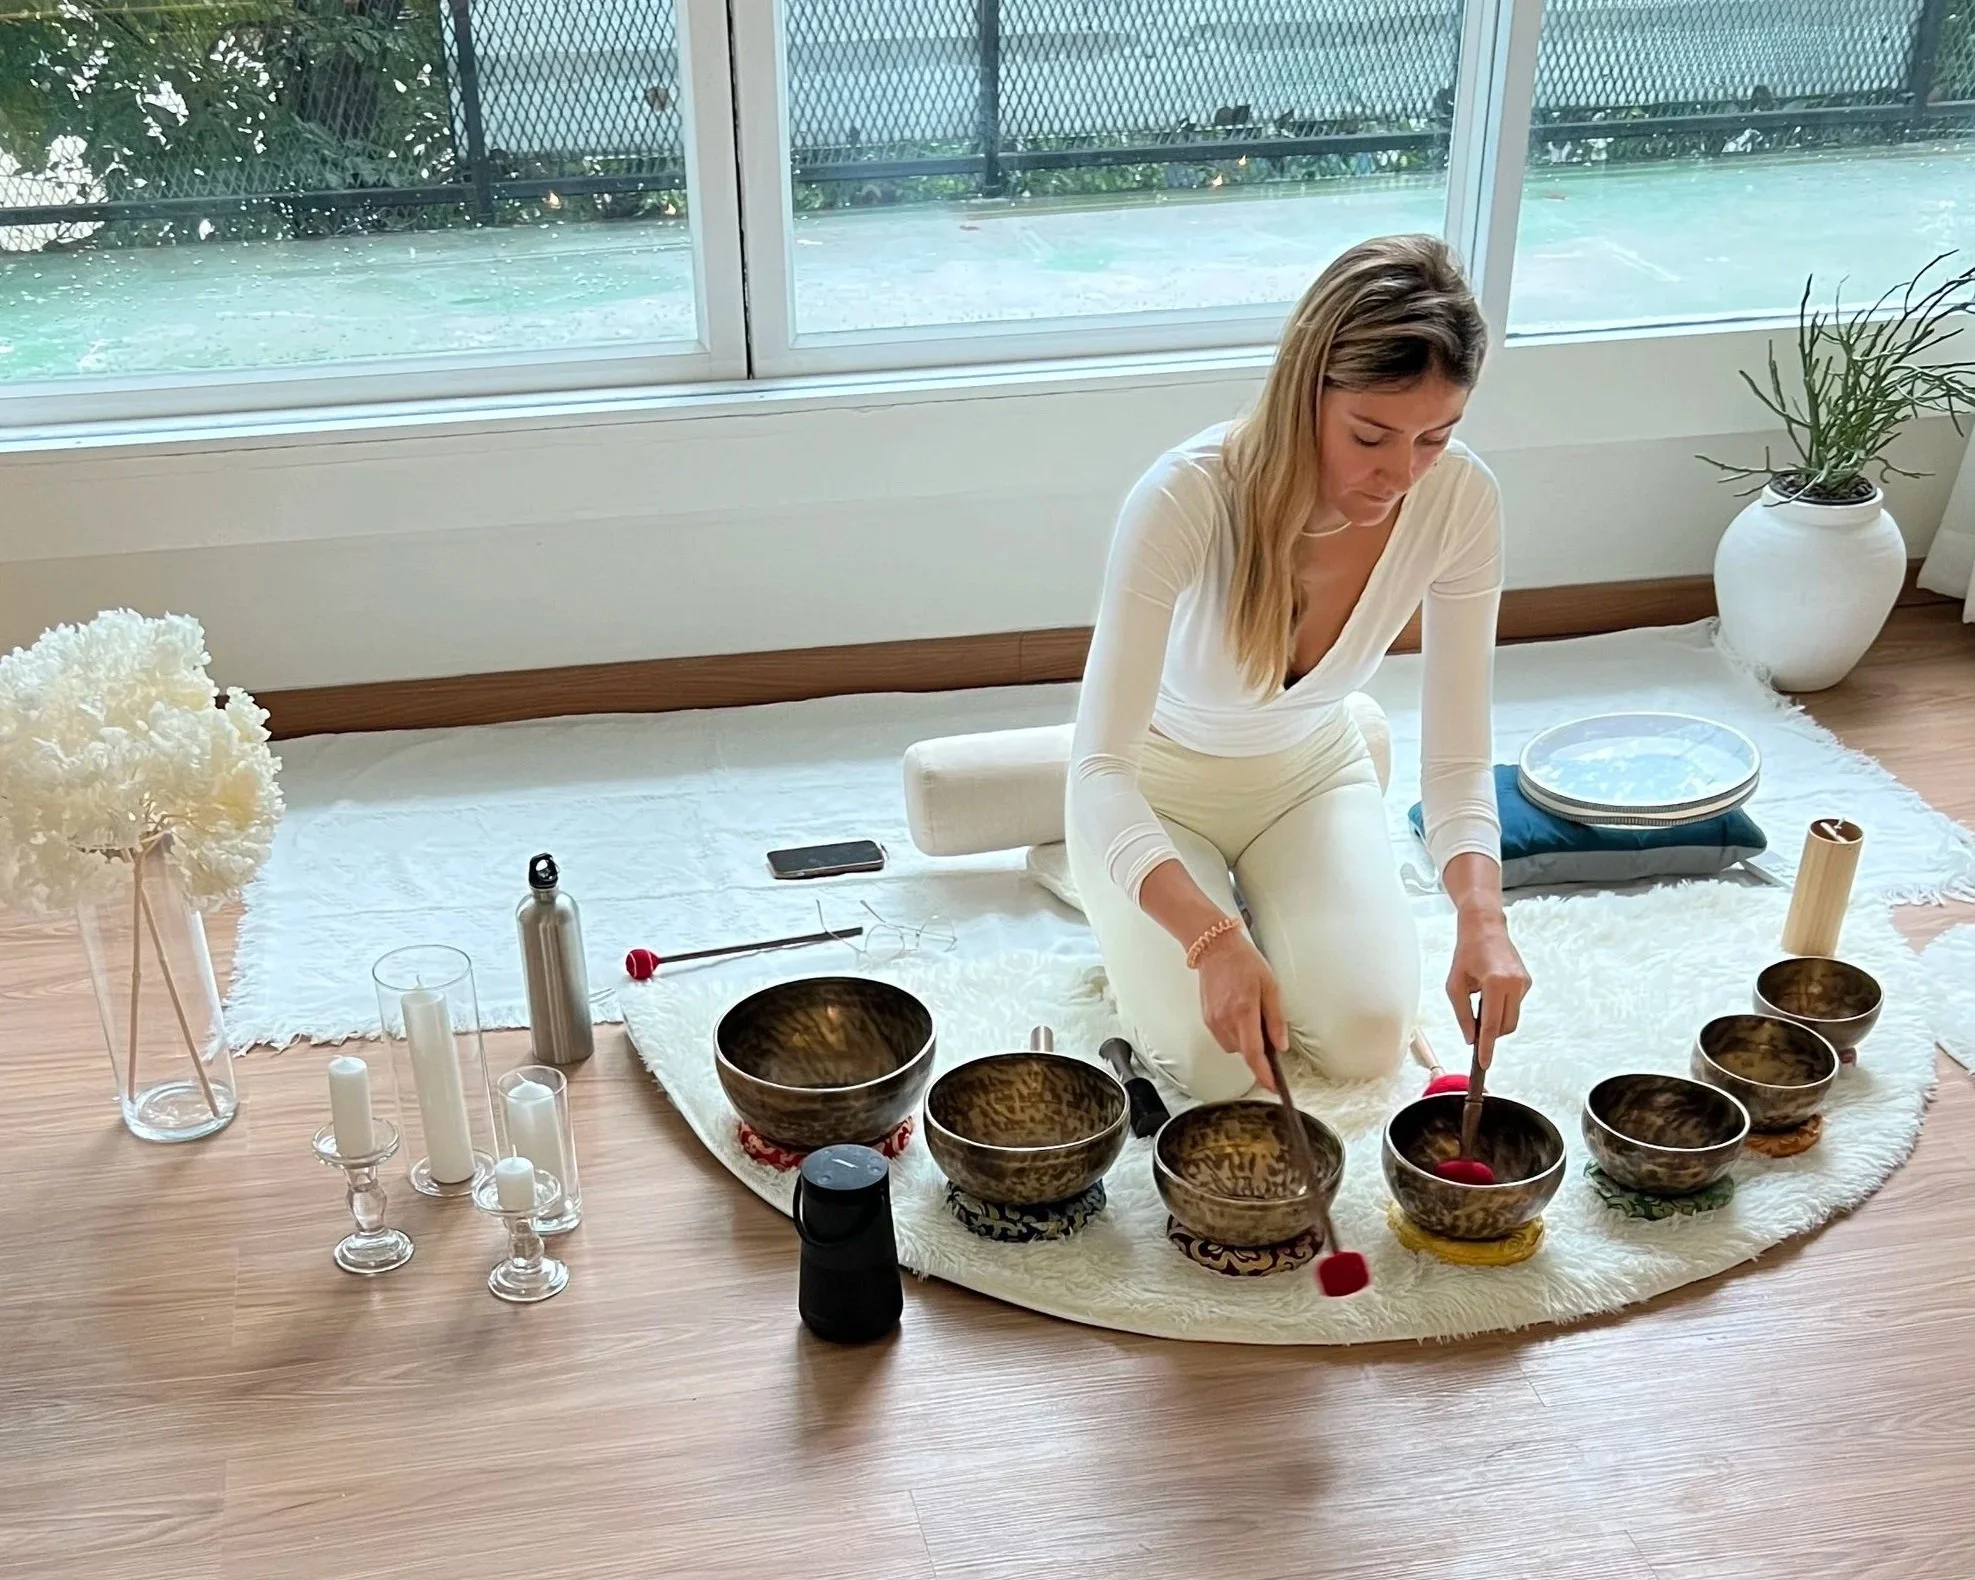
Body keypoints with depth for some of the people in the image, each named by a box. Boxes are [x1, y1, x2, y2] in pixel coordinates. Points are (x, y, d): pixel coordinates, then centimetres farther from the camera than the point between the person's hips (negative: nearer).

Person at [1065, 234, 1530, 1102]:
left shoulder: (1461, 499, -25)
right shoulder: (1187, 498, -37)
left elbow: (1458, 757, -18)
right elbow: (1101, 767, -37)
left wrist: (1480, 911, -37)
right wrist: (1214, 940, -51)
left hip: (1309, 776, 3)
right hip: (1158, 787, -3)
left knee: (1368, 1040, -12)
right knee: (1214, 1064, -16)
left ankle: (1253, 892, 18)